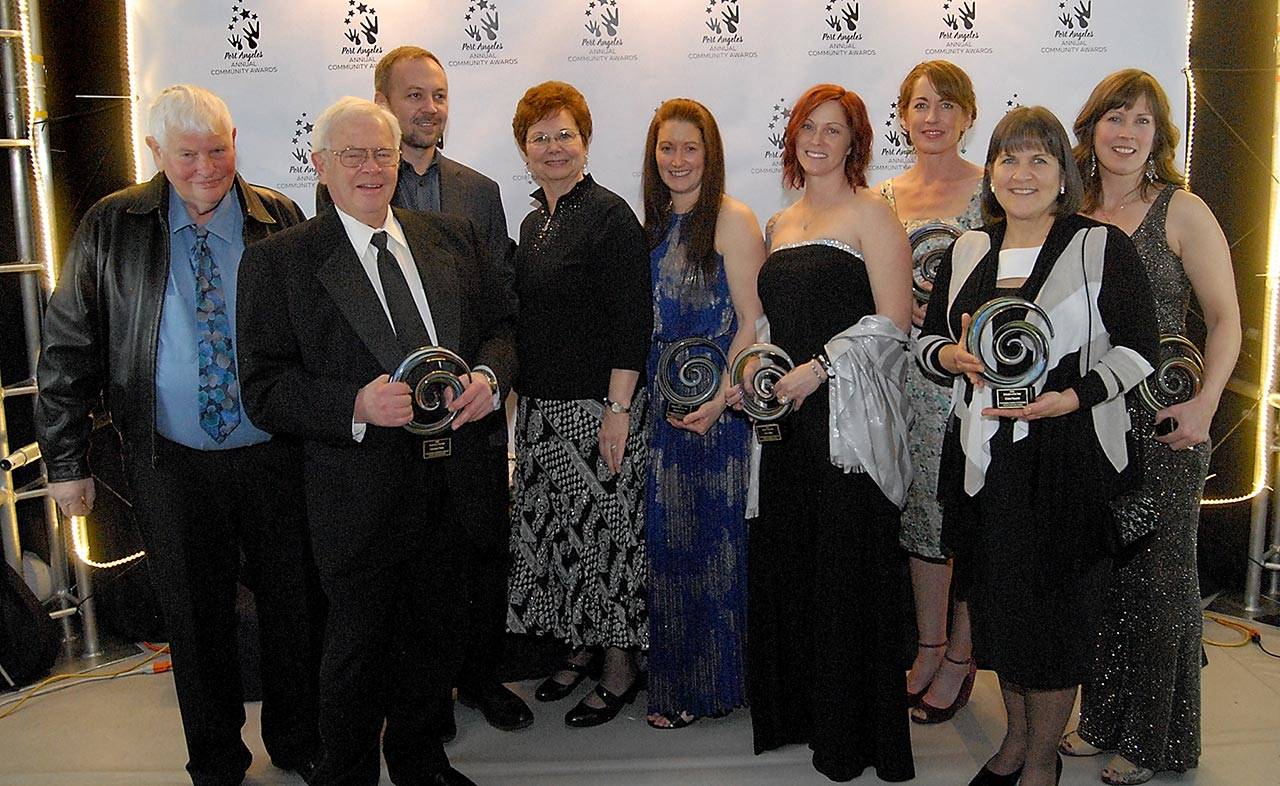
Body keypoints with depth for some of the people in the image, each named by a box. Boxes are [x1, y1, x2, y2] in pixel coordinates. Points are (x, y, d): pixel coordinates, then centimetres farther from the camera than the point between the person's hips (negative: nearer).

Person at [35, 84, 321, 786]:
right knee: (195, 617, 13)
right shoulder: (112, 226, -2)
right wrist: (66, 460, -1)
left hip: (275, 456, 0)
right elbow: (68, 346, 1)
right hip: (172, 463, 0)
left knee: (294, 604, 13)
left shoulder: (280, 221, -1)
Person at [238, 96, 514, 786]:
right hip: (360, 490, -4)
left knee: (435, 634, 20)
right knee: (358, 645, 12)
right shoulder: (279, 262, -7)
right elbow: (264, 390, -11)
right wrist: (357, 405, -27)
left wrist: (488, 376, -12)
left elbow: (500, 326, 11)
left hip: (453, 483, 5)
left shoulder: (455, 238, 7)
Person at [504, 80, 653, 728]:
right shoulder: (533, 223, 13)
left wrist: (618, 409, -20)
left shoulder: (610, 215, -11)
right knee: (556, 528, 14)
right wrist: (522, 396, 15)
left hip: (600, 405, -8)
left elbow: (631, 321, -16)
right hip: (540, 406, 8)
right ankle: (582, 646, 31)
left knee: (605, 527, 1)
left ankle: (621, 666, 17)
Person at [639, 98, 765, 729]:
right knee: (666, 536, 13)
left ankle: (708, 684, 17)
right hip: (661, 404, 7)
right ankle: (672, 676, 28)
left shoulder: (732, 220, -9)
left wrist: (718, 399, -21)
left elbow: (753, 322, -13)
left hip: (713, 403, -7)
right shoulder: (655, 224, 12)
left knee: (709, 535, 2)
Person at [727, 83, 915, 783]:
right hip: (787, 415, 7)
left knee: (847, 567, -3)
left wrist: (817, 369, -16)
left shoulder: (870, 213, -2)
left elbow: (893, 322, -10)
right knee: (785, 562, 8)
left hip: (847, 414, -6)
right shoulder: (779, 225, 18)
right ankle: (795, 708, 24)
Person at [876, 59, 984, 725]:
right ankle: (928, 646, 26)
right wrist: (906, 309, -5)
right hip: (906, 377, 5)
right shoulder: (884, 199, 10)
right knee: (920, 509, 12)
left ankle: (960, 658, 17)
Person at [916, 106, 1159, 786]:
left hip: (1071, 458, -4)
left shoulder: (1103, 247, -3)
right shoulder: (966, 252, 11)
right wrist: (951, 356, -8)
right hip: (981, 456, 4)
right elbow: (926, 339, 15)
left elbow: (1138, 348, -6)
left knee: (1055, 607, 3)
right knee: (996, 600, 12)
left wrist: (1073, 397, -20)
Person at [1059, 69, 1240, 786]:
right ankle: (1104, 721, 28)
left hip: (1161, 428, -4)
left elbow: (1225, 320, -7)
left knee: (1155, 576, 4)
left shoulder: (1181, 212, -3)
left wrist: (1204, 402, -21)